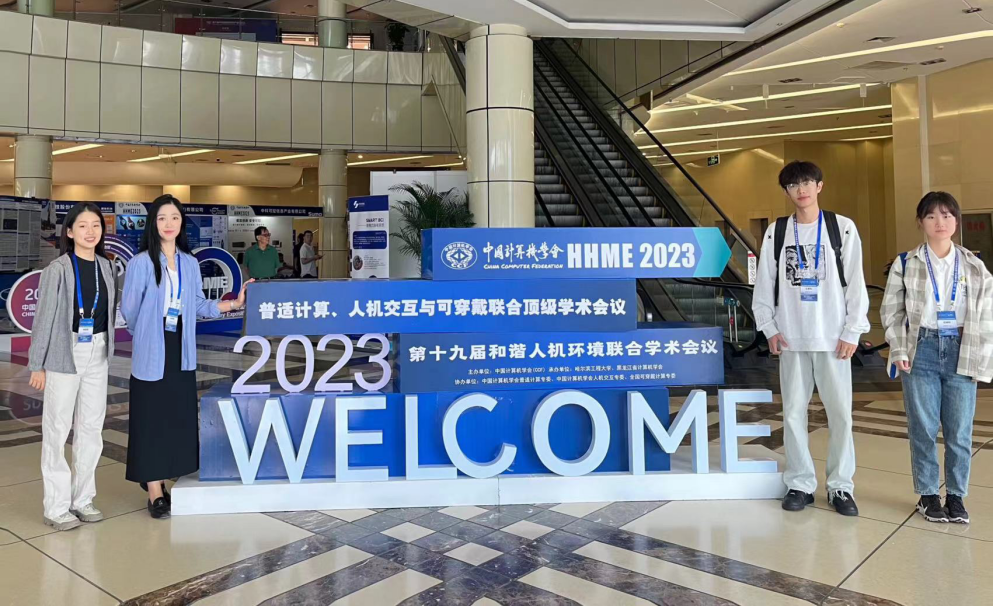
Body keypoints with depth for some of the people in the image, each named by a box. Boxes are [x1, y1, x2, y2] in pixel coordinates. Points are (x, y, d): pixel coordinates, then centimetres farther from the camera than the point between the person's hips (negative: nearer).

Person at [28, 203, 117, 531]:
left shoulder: (105, 266, 7)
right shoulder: (58, 269, -8)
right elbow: (44, 317, -7)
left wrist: (107, 350, 6)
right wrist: (37, 364, -6)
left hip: (98, 356, 5)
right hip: (65, 355, -5)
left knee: (91, 428, 11)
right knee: (57, 430, 2)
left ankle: (83, 498, 23)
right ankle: (56, 507, 12)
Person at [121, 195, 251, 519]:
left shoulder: (190, 263, 7)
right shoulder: (141, 262, -9)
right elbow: (129, 309, -3)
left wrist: (235, 303, 5)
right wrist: (148, 334, 8)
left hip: (181, 352, 5)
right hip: (152, 353, -5)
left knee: (181, 418, 9)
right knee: (152, 420, 2)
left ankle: (176, 484, 21)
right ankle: (155, 492, 9)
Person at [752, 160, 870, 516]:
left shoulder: (842, 228, 2)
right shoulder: (776, 233, 5)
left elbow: (855, 283, 0)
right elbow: (764, 285, 7)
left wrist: (852, 332, -5)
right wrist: (769, 328, 0)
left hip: (833, 337, -1)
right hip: (791, 338, 1)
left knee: (840, 412, 2)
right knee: (793, 411, 5)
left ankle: (840, 486, 16)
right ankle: (800, 484, 17)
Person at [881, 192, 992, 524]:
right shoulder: (905, 264, 1)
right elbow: (891, 310, 2)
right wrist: (899, 350, -6)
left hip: (960, 352, 1)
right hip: (922, 350, -1)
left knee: (959, 431, 6)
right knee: (923, 429, 6)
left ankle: (956, 495, 21)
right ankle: (928, 494, 19)